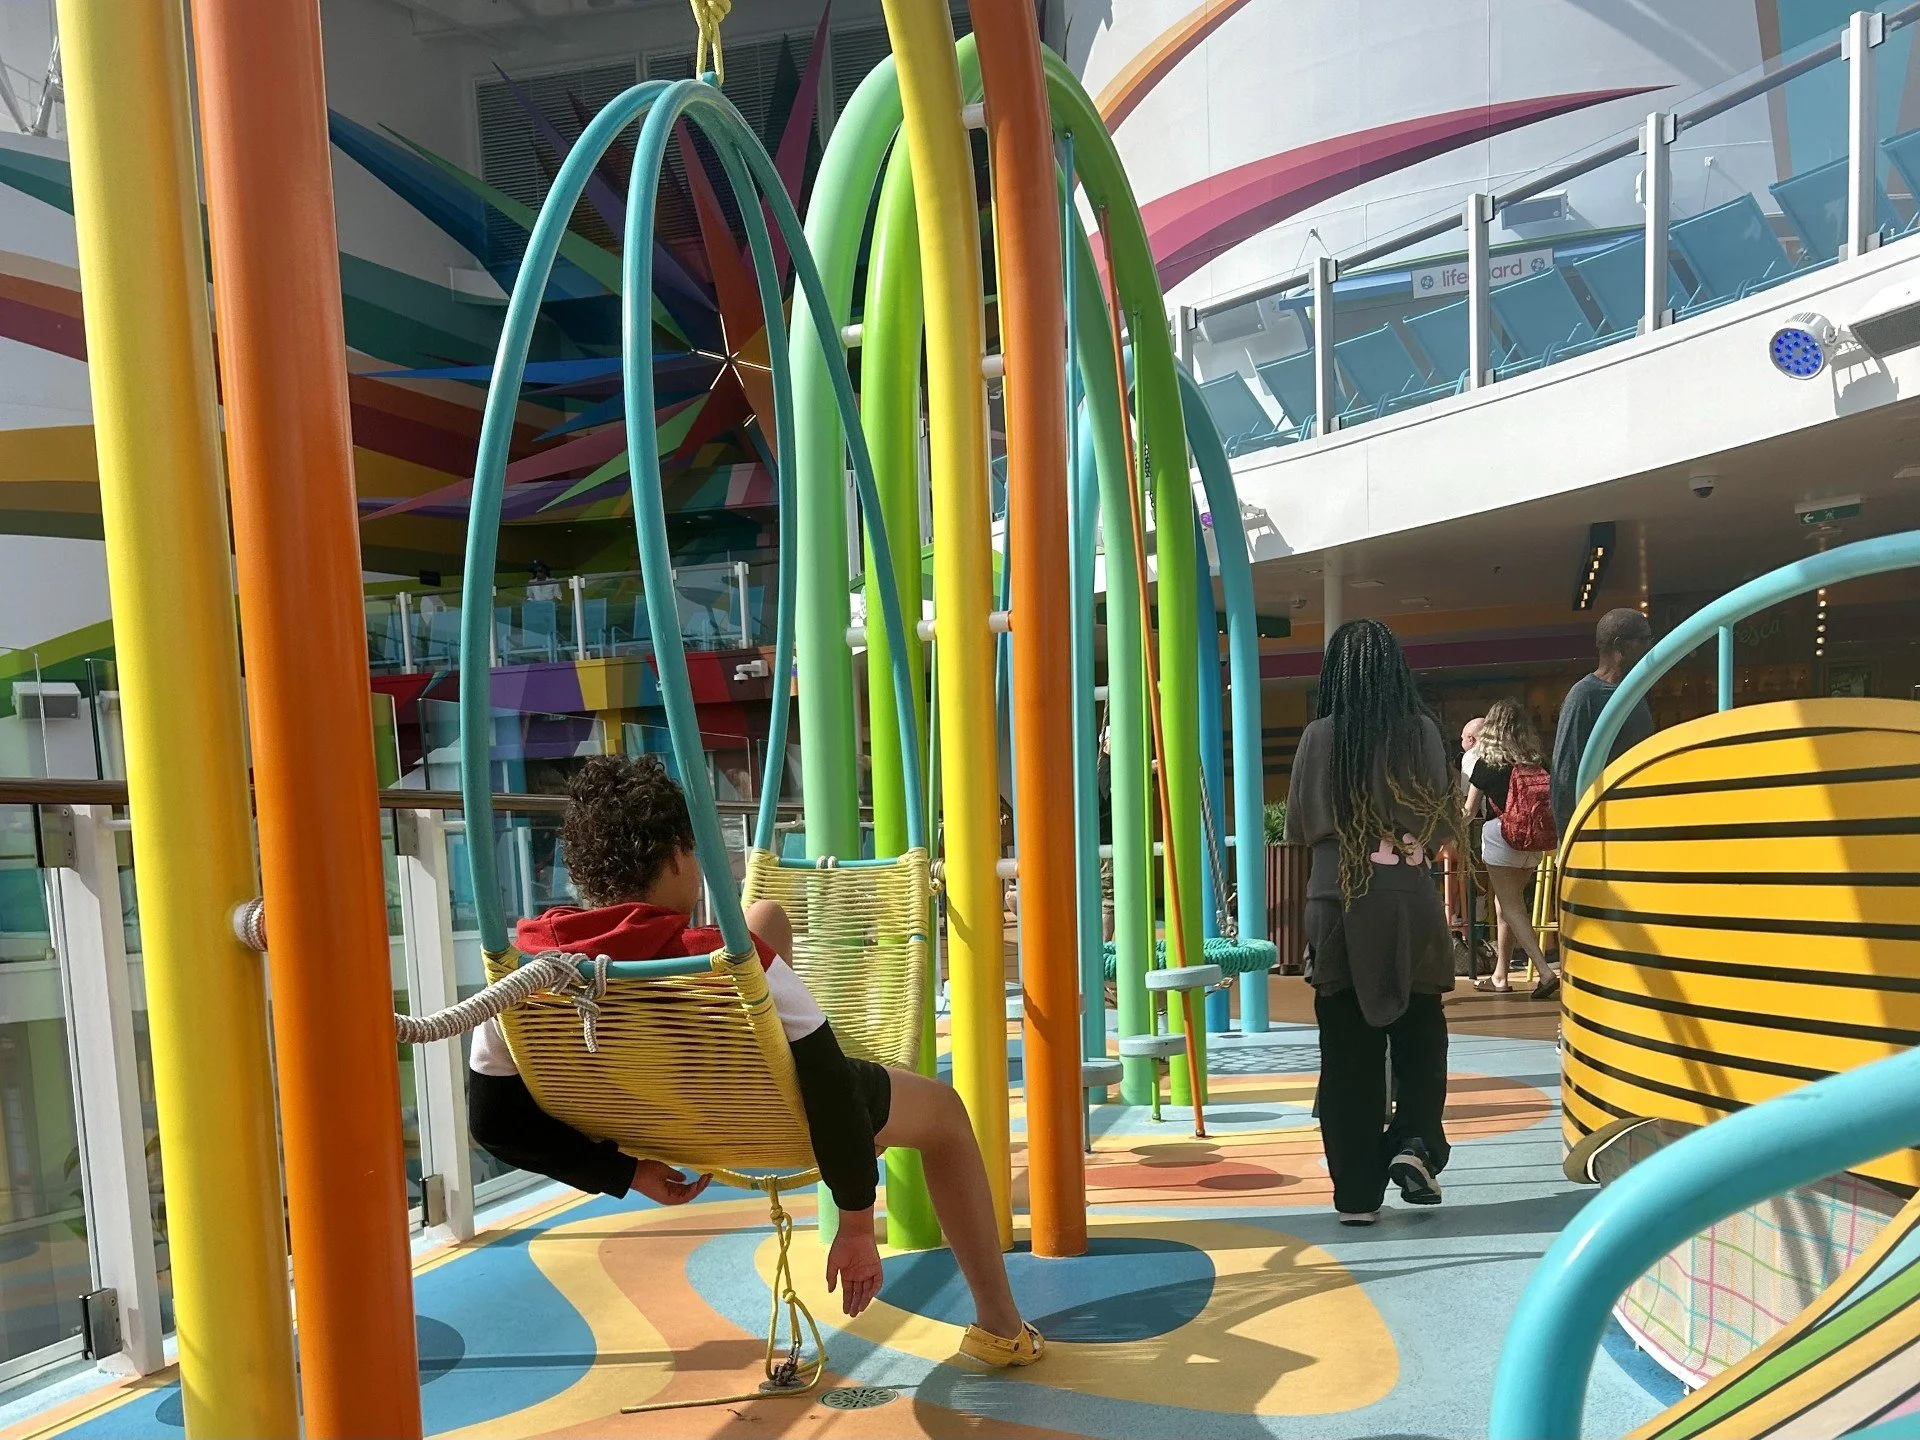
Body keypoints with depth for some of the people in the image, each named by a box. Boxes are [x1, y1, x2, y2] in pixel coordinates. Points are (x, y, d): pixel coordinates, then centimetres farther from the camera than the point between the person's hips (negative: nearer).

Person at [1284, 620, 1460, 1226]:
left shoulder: (1319, 737, -4)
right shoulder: (1421, 731, -3)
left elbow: (1298, 827, 3)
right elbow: (1447, 824, 2)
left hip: (1338, 905, 0)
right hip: (1409, 901, 0)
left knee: (1347, 1049, 7)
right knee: (1420, 1033, 18)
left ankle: (1357, 1193, 11)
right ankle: (1413, 1142, 1)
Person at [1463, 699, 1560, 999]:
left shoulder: (1486, 761, -2)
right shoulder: (1537, 761, 8)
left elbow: (1470, 809, 6)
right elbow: (1546, 801, 12)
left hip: (1502, 838, -5)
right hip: (1533, 843, 5)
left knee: (1511, 907, -1)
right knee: (1506, 904, 15)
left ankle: (1545, 972, -13)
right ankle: (1500, 976, 20)